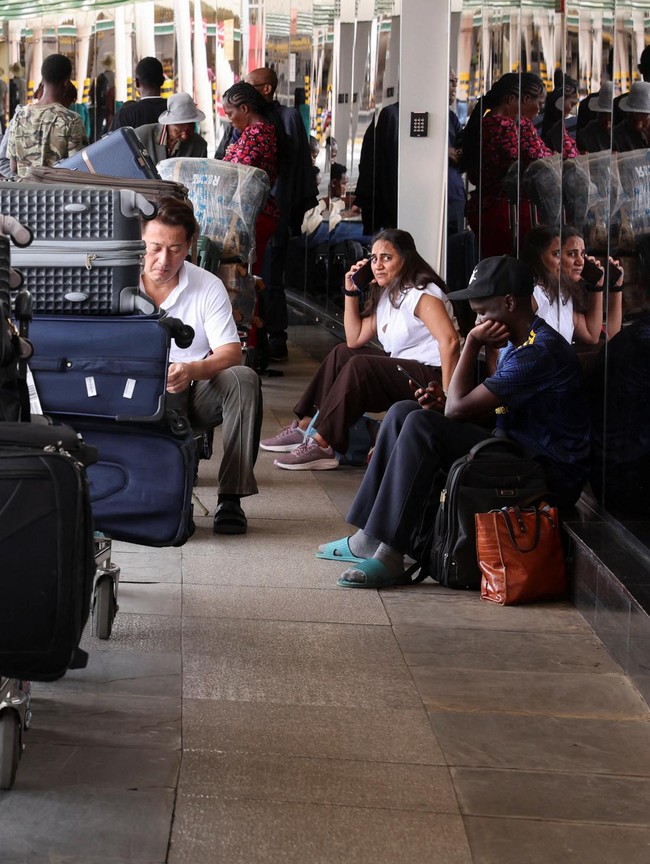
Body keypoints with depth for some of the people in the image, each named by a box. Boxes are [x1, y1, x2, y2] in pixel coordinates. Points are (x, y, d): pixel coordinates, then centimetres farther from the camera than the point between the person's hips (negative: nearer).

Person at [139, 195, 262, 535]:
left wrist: (192, 371, -31)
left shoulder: (208, 286, -1)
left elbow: (231, 351, -8)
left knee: (243, 380, -29)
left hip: (196, 394, 1)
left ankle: (231, 497, -26)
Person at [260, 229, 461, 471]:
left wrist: (447, 396, -32)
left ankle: (322, 446, -24)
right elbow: (355, 339, 16)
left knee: (359, 365, -25)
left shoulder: (421, 295, -15)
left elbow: (450, 341, -28)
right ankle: (306, 426, 2)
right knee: (342, 354, 8)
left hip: (430, 375, -10)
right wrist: (351, 292, 8)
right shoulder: (385, 295, 14)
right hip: (403, 367, 10)